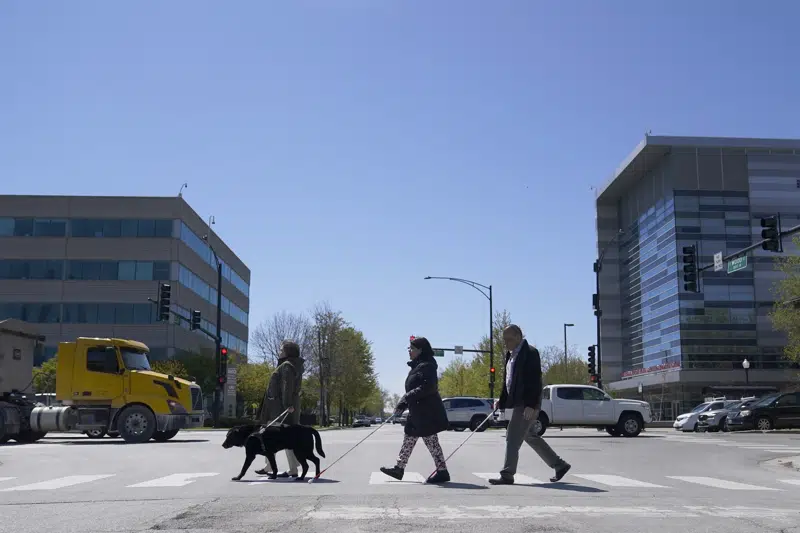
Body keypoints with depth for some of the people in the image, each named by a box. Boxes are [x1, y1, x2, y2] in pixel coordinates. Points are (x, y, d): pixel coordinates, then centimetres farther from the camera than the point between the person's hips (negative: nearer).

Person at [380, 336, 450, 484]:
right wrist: (403, 404, 12)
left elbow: (427, 387, -25)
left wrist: (406, 399, -24)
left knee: (431, 441, -5)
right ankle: (399, 469, 21)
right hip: (417, 411, 10)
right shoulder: (417, 366, 16)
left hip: (427, 412, -10)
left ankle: (442, 471, 3)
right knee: (408, 439, 14)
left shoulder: (426, 366, -15)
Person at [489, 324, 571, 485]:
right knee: (530, 436, 17)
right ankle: (559, 465, 27)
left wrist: (531, 405, -25)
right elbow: (507, 381, 20)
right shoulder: (510, 354, 15)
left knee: (513, 438, -10)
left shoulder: (530, 353, -14)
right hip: (519, 403, 10)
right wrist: (501, 402, 16)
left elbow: (534, 381, -20)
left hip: (527, 404, -10)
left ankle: (507, 475, -4)